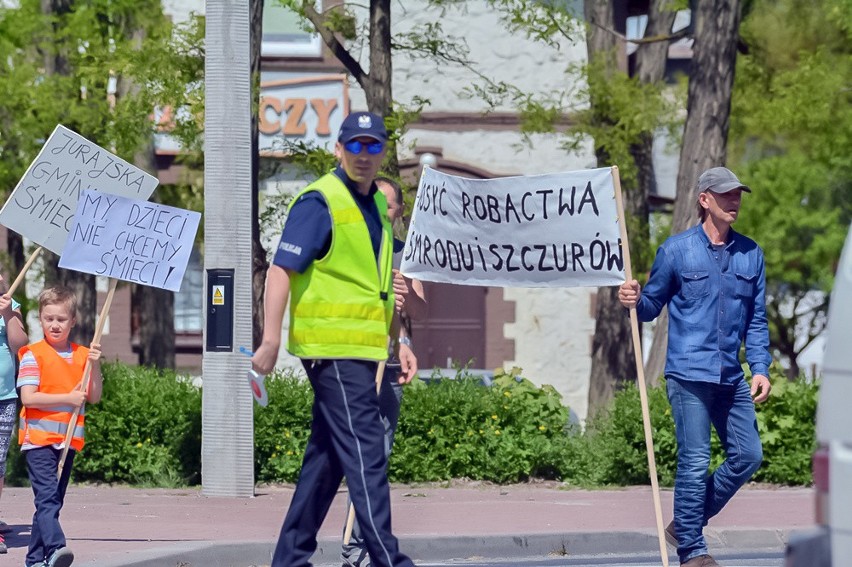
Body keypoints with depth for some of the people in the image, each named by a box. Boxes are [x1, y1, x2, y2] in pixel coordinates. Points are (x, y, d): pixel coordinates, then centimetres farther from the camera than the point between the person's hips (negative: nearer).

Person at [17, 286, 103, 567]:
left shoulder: (82, 355, 11)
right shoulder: (33, 354, -5)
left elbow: (94, 397, 9)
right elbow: (28, 397, -14)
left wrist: (95, 365, -5)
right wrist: (68, 398, -16)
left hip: (68, 441, 6)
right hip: (39, 438, -6)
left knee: (53, 501, 10)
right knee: (47, 497, -20)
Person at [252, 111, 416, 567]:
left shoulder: (375, 205, 16)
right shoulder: (319, 202, -11)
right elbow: (281, 270, -15)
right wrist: (270, 341, -21)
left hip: (360, 349, 9)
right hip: (332, 349, -9)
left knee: (327, 456, 12)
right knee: (365, 452, -11)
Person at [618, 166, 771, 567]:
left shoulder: (750, 254, 10)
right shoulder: (676, 250, -1)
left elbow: (757, 319, 14)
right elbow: (652, 305, 6)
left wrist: (760, 367, 4)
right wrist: (634, 301, -16)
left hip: (731, 378, 5)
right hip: (689, 374, -5)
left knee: (748, 456, 3)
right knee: (694, 461, -7)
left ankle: (686, 524, 18)